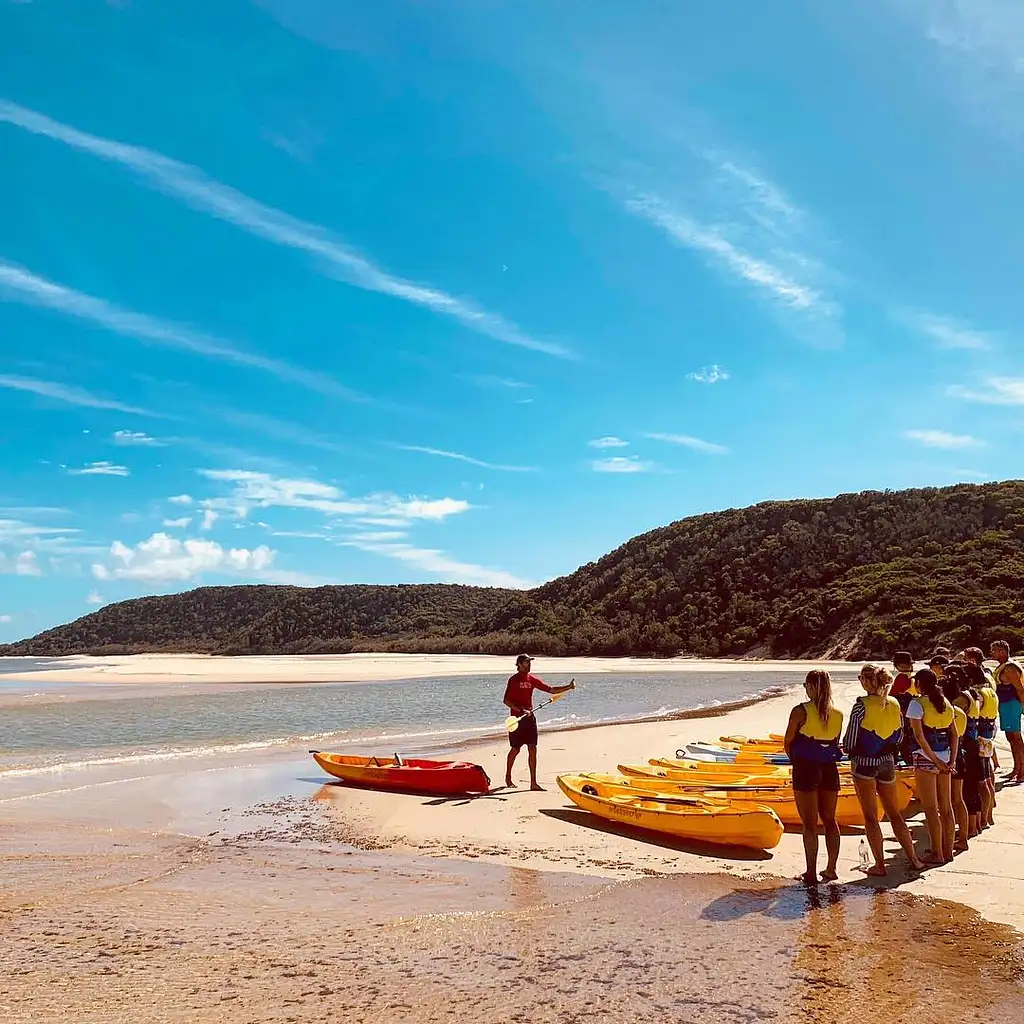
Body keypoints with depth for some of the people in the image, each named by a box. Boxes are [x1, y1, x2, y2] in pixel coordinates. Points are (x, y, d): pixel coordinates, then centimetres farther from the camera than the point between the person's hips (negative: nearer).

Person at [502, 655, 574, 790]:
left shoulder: (532, 679, 9)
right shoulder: (513, 680, -8)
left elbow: (551, 690, 8)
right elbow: (506, 701, -12)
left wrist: (568, 687, -3)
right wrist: (520, 709, -23)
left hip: (529, 717, 5)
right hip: (517, 718, -5)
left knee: (532, 749, -1)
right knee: (515, 749, 5)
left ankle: (533, 782, -1)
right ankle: (508, 777, 27)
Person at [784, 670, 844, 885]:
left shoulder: (800, 711, -11)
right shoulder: (837, 714, 3)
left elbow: (788, 743, -6)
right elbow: (835, 744, 9)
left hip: (805, 769, -4)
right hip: (829, 769, 5)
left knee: (809, 823, 2)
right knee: (829, 820, 17)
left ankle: (811, 873, 4)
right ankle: (831, 869, 21)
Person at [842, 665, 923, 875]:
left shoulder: (862, 705, -15)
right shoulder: (894, 704, 2)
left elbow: (850, 740, -13)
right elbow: (899, 737, 10)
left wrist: (849, 750, 7)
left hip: (864, 763, -5)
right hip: (887, 763, 5)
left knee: (870, 816, 4)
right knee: (894, 813, 18)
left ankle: (879, 865, 6)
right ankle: (913, 859, 20)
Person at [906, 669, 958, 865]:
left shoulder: (917, 703, -10)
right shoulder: (945, 703, 9)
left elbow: (919, 736, -17)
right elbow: (954, 734, 8)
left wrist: (935, 760, -12)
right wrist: (952, 760, 5)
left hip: (925, 757, -6)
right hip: (945, 756, 6)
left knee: (930, 808, 1)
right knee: (946, 806, 13)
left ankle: (937, 854, 6)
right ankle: (948, 850, 21)